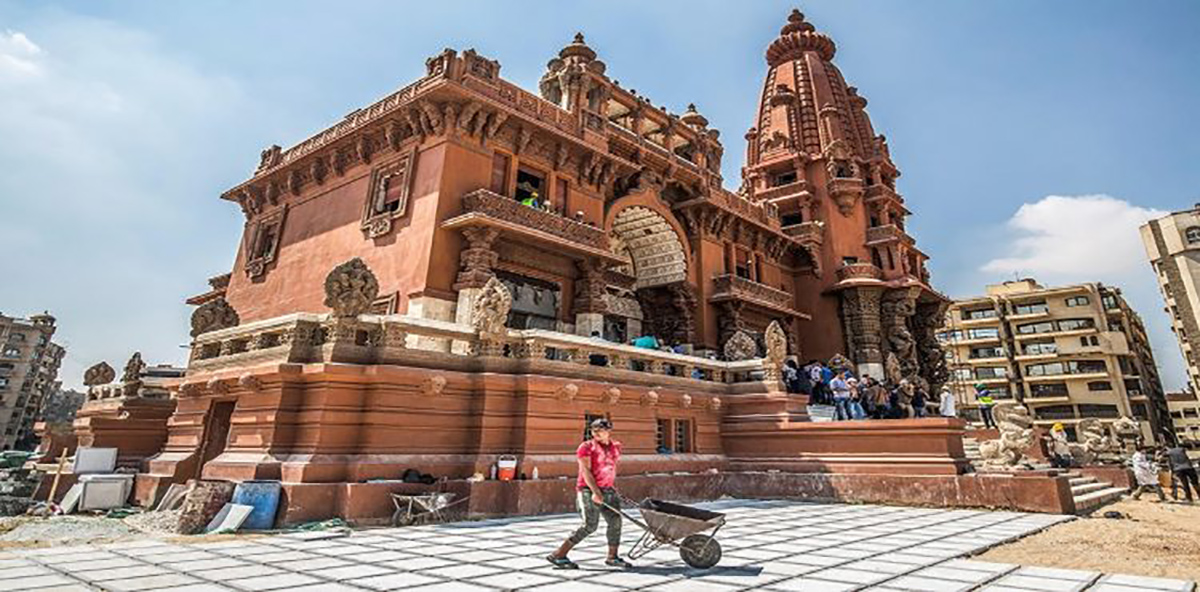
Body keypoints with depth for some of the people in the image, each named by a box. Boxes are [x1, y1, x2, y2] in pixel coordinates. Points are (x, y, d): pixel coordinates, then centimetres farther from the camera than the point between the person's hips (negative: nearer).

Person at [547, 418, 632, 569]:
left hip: (608, 490, 7)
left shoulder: (615, 446, 13)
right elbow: (585, 470, -14)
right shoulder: (587, 447, -6)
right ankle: (558, 555, -3)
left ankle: (612, 557, 21)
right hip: (589, 490, -7)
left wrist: (614, 489, 21)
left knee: (615, 521, 3)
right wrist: (595, 492, -23)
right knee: (590, 524, -12)